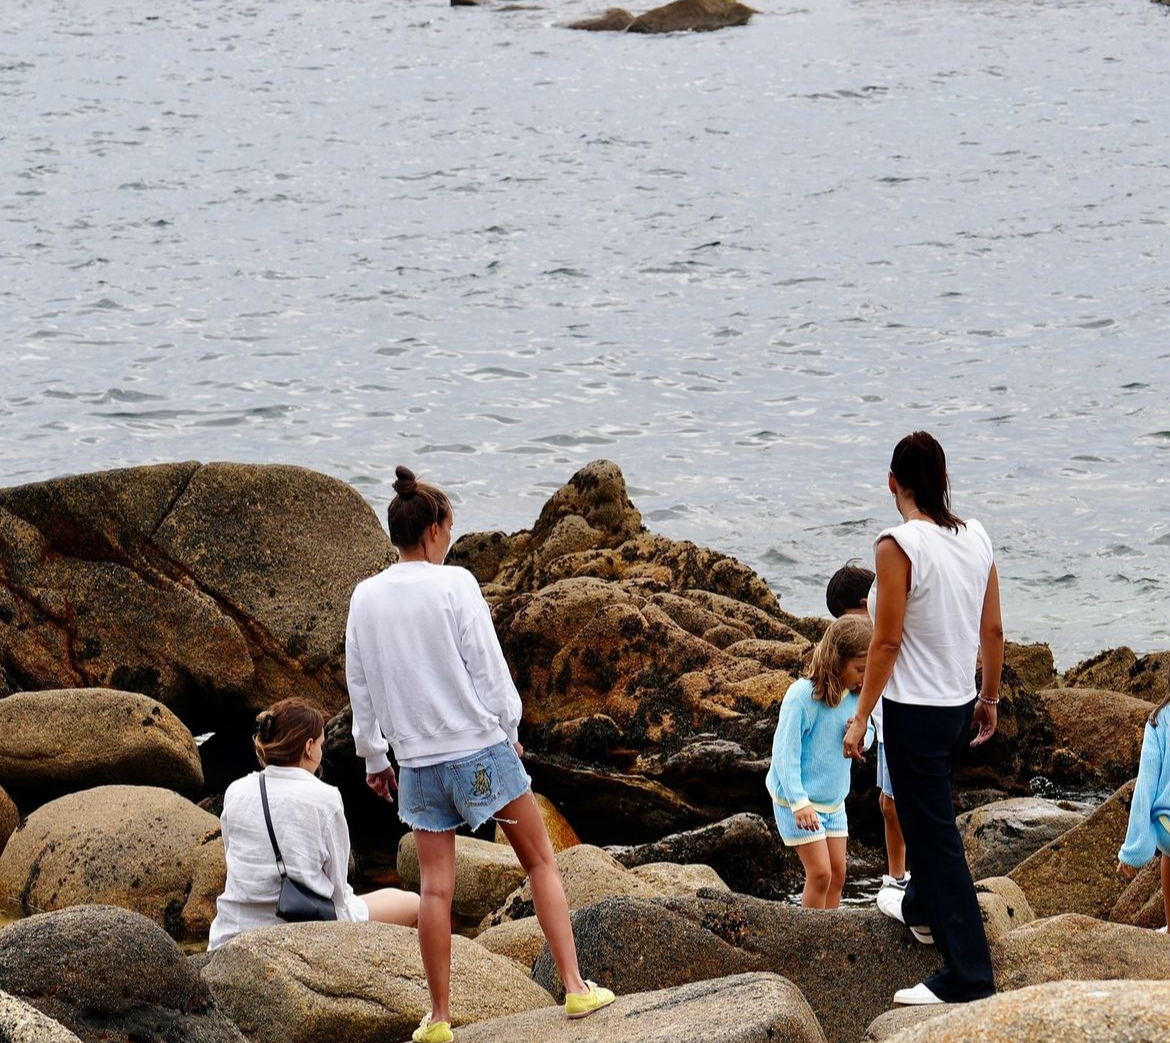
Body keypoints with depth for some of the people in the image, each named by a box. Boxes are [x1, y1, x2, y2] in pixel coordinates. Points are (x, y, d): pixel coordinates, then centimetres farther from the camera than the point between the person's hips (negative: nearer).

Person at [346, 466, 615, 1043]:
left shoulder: (365, 597, 2)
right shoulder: (455, 584, -11)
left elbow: (360, 687, 8)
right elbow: (489, 668, -8)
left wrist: (374, 760, 19)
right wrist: (509, 729, 7)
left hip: (418, 761, 4)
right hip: (481, 747, -4)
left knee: (435, 887, 6)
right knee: (540, 862, 8)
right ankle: (576, 988, 7)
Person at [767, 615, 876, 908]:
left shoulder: (854, 694, -3)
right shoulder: (803, 696, -23)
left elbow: (867, 735, 11)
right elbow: (785, 752, -22)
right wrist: (799, 802, -27)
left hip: (833, 801, 7)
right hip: (797, 800, -7)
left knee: (837, 873, 9)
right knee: (820, 873, -9)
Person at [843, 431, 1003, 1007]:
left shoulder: (898, 545, -19)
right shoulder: (975, 538, 1)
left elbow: (887, 642, -18)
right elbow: (993, 629, 8)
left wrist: (860, 718, -10)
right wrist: (989, 698, 21)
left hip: (915, 710, -7)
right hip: (959, 702, 7)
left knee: (935, 834, -3)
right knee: (931, 814, 29)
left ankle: (967, 975, -2)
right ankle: (921, 908, 51)